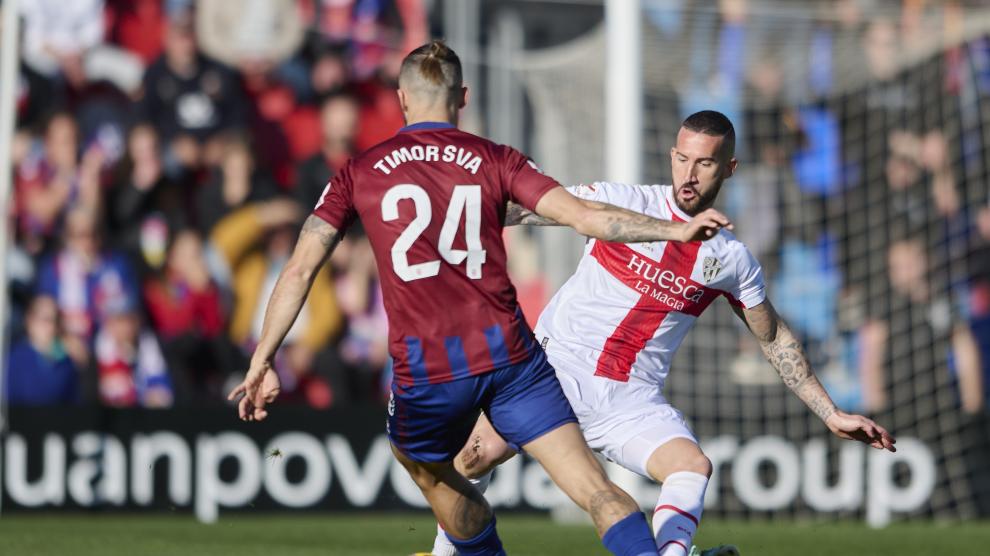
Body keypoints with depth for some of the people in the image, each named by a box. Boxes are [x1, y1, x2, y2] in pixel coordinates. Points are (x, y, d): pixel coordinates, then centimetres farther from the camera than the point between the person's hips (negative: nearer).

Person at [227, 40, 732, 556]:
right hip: (508, 353, 0)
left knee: (431, 474, 31)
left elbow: (299, 269, 8)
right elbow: (583, 215, -2)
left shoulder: (358, 174, 10)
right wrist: (677, 230, 2)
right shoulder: (495, 160, 8)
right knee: (598, 491, -4)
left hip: (425, 372, 0)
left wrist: (262, 361, 12)